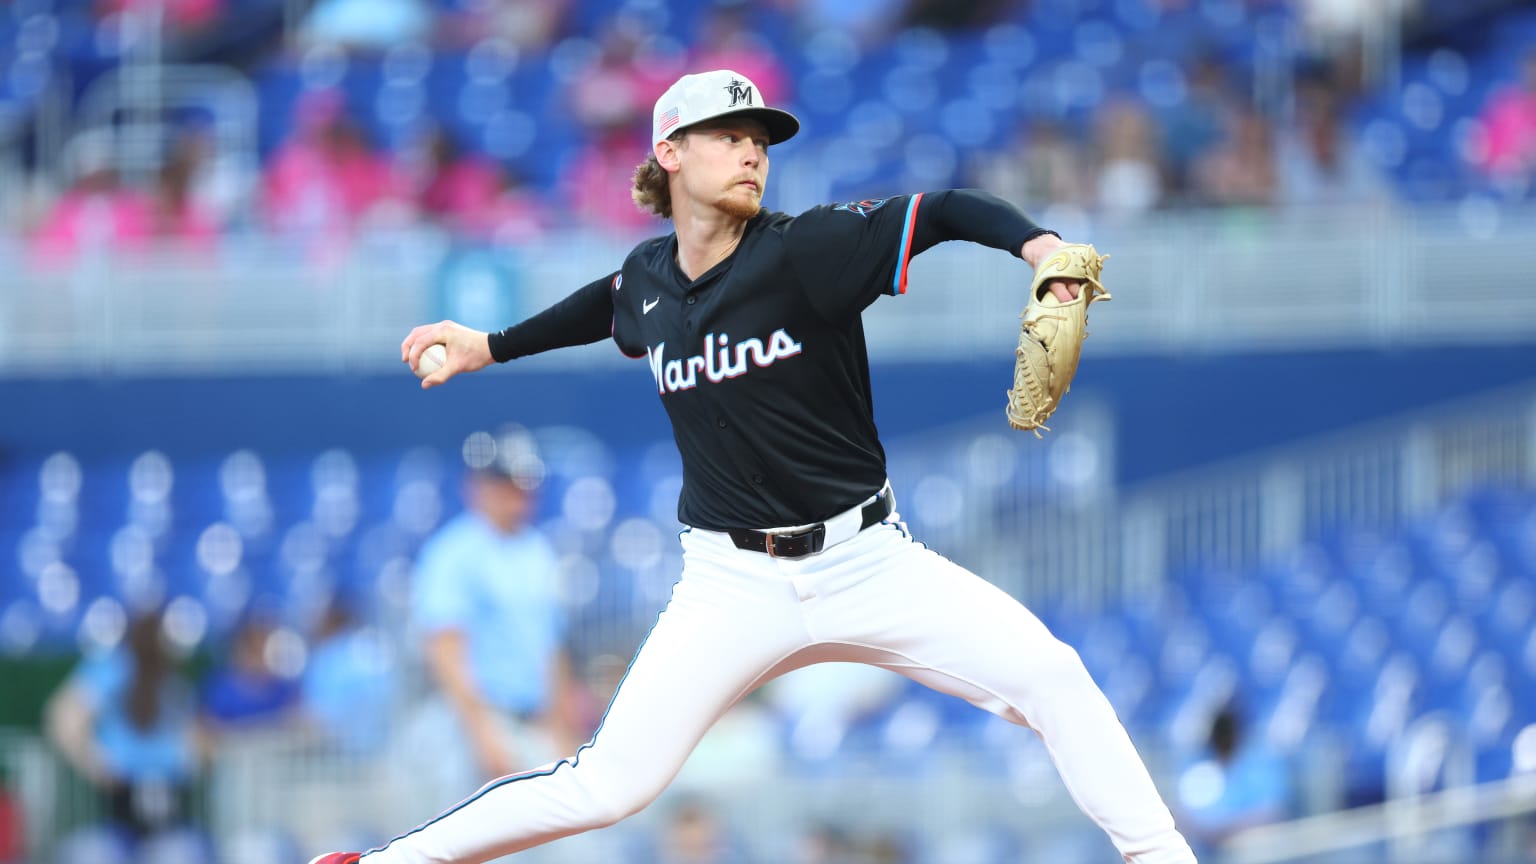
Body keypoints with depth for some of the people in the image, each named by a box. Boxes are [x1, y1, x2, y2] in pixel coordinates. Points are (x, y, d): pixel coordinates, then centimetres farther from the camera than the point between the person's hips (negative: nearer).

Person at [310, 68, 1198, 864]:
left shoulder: (805, 251, -11)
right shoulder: (648, 276, 2)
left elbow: (945, 212, -20)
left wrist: (1032, 239, -39)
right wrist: (491, 345, 33)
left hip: (868, 561, -1)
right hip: (733, 586, 1)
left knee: (1051, 676, -17)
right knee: (608, 786, -7)